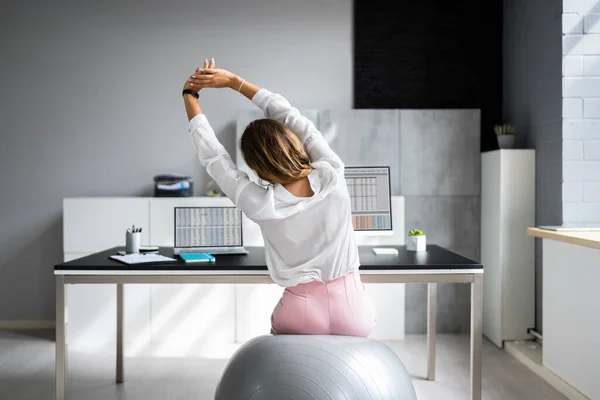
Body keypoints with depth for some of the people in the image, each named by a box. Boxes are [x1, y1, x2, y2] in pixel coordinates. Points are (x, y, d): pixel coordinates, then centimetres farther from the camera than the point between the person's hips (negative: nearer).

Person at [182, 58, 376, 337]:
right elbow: (288, 115, -1)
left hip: (304, 315, -1)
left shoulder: (260, 205, -17)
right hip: (353, 310, 2)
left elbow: (211, 155, -2)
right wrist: (234, 81, 7)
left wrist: (189, 94, 11)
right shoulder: (333, 174, -13)